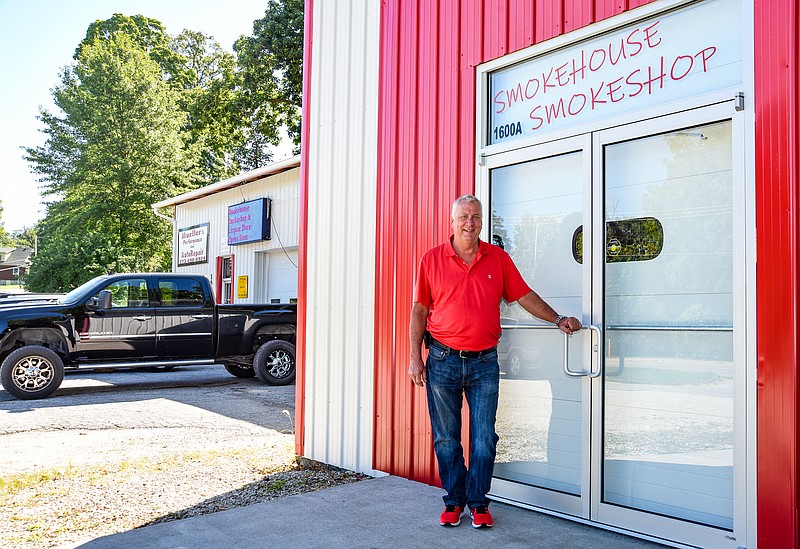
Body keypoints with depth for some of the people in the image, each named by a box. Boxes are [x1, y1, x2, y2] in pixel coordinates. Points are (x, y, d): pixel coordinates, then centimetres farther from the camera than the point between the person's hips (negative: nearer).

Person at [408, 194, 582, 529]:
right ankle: (454, 501, 22)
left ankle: (478, 503, 18)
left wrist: (558, 320, 2)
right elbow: (419, 310, 2)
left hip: (484, 363, 1)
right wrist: (415, 357, -2)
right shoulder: (433, 259, 2)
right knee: (446, 438, 8)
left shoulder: (498, 258, 6)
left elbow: (525, 296, 11)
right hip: (443, 361, 0)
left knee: (484, 438, 3)